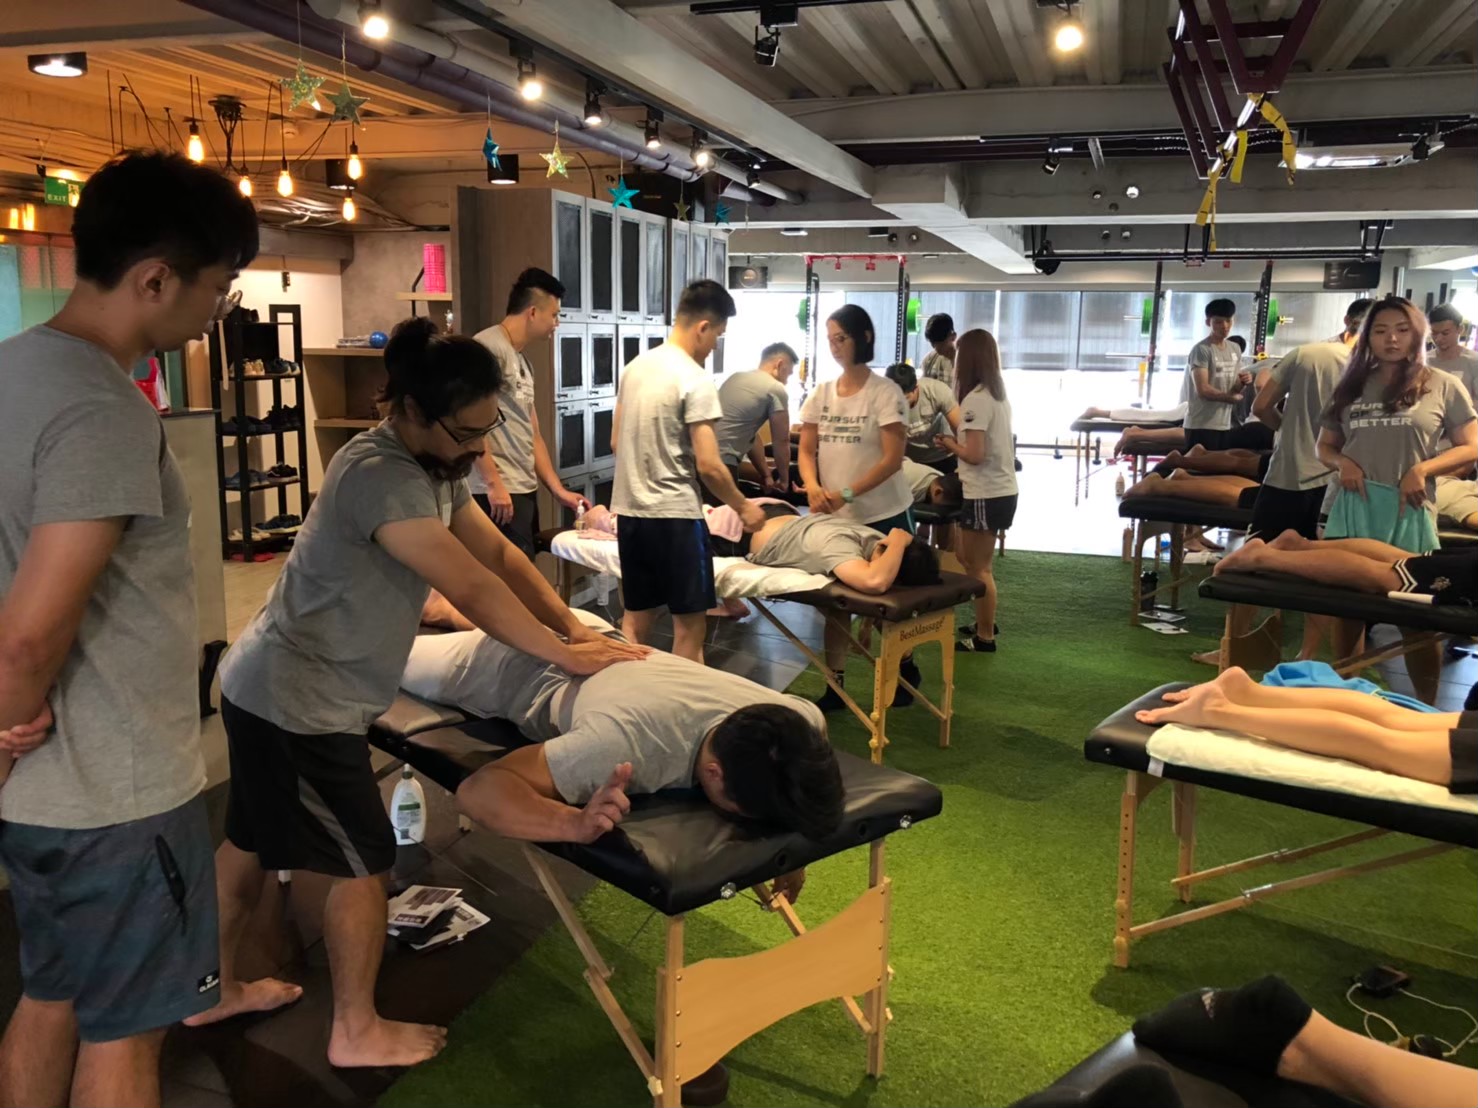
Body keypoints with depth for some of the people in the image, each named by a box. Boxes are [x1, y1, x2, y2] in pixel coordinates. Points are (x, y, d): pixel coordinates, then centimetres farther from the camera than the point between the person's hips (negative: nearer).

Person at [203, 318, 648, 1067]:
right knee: (363, 863, 2)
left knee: (250, 843, 23)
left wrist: (573, 626, -6)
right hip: (297, 701, -10)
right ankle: (357, 1034, 20)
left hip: (275, 689, 10)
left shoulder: (434, 466, 4)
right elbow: (473, 590, -28)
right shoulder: (380, 476, -27)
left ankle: (216, 989, 42)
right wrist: (564, 655, -19)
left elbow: (499, 553, 5)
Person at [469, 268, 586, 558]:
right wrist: (493, 483, -19)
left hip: (525, 490, 10)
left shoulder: (522, 361, 19)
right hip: (498, 491, -10)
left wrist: (559, 490, 20)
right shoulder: (488, 346, -10)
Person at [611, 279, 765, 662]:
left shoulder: (636, 366, 9)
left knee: (636, 619, 15)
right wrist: (743, 507, -2)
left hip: (631, 510, 8)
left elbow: (616, 442, 16)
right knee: (689, 623, 3)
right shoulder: (696, 380, -14)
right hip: (674, 515, -8)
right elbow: (708, 465, -17)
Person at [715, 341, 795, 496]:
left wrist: (766, 474, 28)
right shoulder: (776, 389, -3)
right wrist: (784, 479, 19)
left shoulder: (736, 377, 22)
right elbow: (781, 442, 4)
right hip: (720, 461, -9)